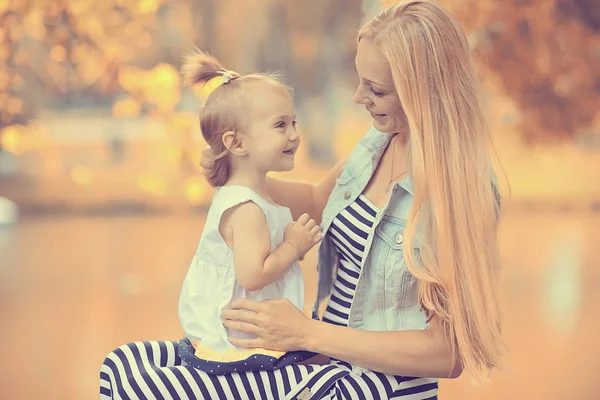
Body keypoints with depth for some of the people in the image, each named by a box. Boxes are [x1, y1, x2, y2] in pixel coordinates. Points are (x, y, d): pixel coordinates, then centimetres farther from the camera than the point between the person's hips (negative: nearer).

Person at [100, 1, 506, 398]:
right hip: (327, 358, 8)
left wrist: (309, 334, -22)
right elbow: (317, 199, 27)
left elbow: (450, 354, -21)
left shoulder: (462, 189, -20)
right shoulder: (378, 142, 4)